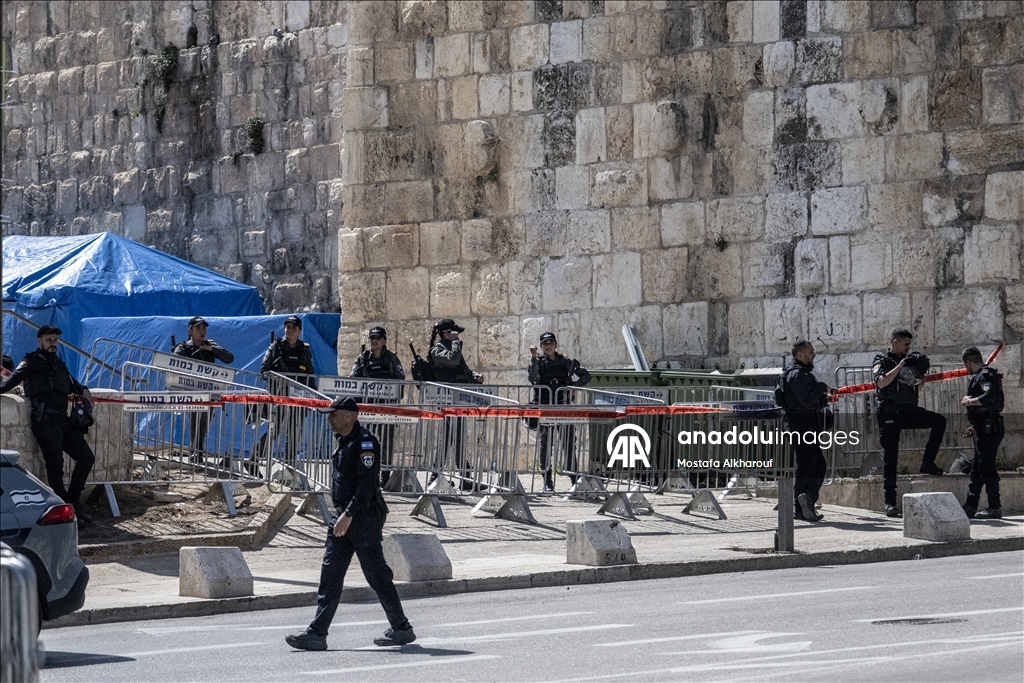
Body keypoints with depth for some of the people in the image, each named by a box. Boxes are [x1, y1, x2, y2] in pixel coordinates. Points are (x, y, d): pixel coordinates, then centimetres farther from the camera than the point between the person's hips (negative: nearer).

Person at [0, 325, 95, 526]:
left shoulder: (58, 363, 24)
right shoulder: (32, 361, 3)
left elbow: (70, 381, 33)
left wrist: (82, 390, 13)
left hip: (63, 419, 8)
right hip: (45, 419, -8)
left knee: (86, 457, 5)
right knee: (55, 465, -10)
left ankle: (74, 503, 13)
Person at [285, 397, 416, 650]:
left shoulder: (365, 442, -15)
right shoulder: (344, 441, 14)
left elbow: (367, 483, -22)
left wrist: (349, 514, -26)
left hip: (365, 517, -9)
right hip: (345, 517, 9)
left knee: (376, 574, -1)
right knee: (330, 574, 2)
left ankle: (402, 629, 12)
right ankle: (316, 634, -1)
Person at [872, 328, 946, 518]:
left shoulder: (909, 361, 16)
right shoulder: (881, 361, 0)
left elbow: (918, 384, 21)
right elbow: (881, 382, -18)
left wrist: (921, 371, 1)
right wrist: (899, 366, -19)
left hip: (910, 411, 5)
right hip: (890, 413, -5)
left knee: (939, 421, -13)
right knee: (890, 456, -5)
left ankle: (927, 463, -4)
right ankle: (890, 502, -4)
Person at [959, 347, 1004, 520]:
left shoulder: (986, 376, -12)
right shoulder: (981, 376, 20)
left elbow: (989, 397, -30)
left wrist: (969, 401, -16)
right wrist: (975, 427, 28)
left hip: (988, 430, -11)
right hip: (983, 428, 11)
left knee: (986, 468, -9)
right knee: (976, 469, 12)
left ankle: (995, 508, -7)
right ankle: (970, 507, 16)